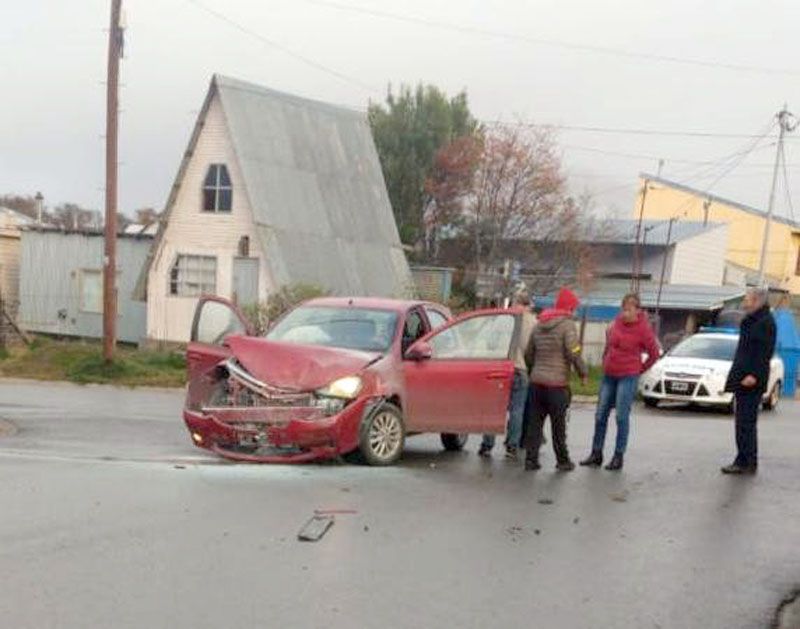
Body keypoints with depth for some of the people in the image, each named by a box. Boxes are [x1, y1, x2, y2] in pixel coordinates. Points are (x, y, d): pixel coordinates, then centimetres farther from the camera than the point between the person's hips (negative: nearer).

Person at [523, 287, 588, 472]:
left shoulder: (539, 325, 13)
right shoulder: (567, 325, -8)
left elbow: (528, 354, 18)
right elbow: (573, 353, -16)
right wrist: (583, 372, -3)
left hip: (537, 381, 6)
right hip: (557, 383, -6)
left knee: (534, 422, 7)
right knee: (558, 425, 4)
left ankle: (531, 459, 5)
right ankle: (563, 461, 13)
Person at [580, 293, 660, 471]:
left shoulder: (643, 328, -12)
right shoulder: (618, 321, 3)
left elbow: (654, 353, -4)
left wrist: (640, 369, 3)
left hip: (628, 377, -6)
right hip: (609, 375, 6)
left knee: (622, 417, -3)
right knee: (601, 415, 8)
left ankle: (618, 457, 5)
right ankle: (596, 454, 17)